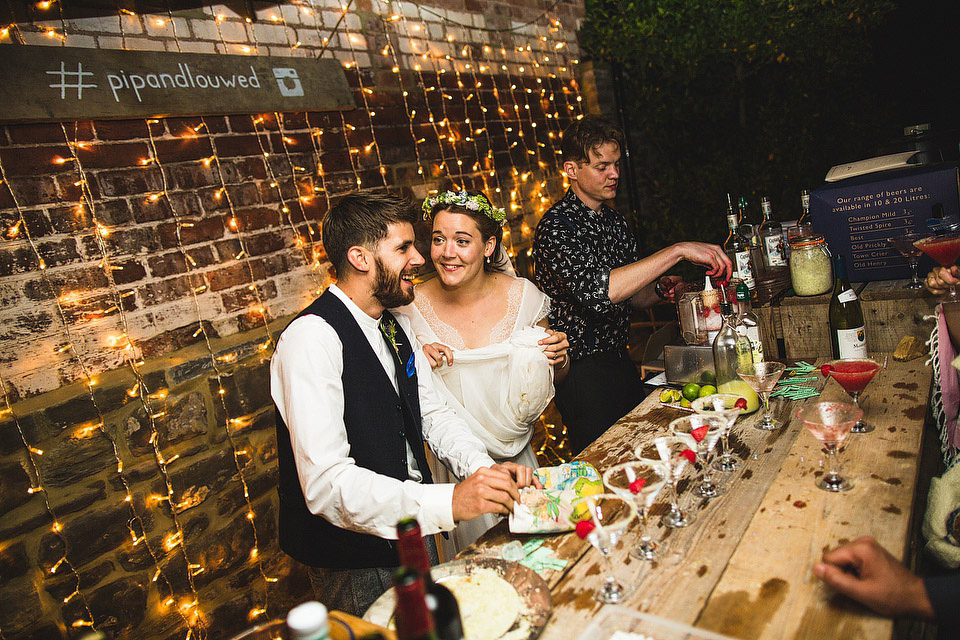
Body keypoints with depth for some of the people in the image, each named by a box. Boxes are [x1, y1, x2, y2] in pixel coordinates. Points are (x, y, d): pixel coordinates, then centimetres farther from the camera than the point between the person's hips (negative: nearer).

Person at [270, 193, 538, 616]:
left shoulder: (396, 327, 3)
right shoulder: (311, 337, -26)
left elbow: (433, 415, 4)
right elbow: (325, 485, -33)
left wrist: (486, 468, -14)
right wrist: (449, 503, -40)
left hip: (410, 529, 8)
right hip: (352, 559, -8)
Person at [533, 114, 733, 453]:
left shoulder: (615, 222, 9)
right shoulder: (555, 227, -18)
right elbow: (599, 290, -35)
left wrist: (658, 289, -6)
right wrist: (678, 250, -32)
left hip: (621, 362, 8)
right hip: (582, 372, -8)